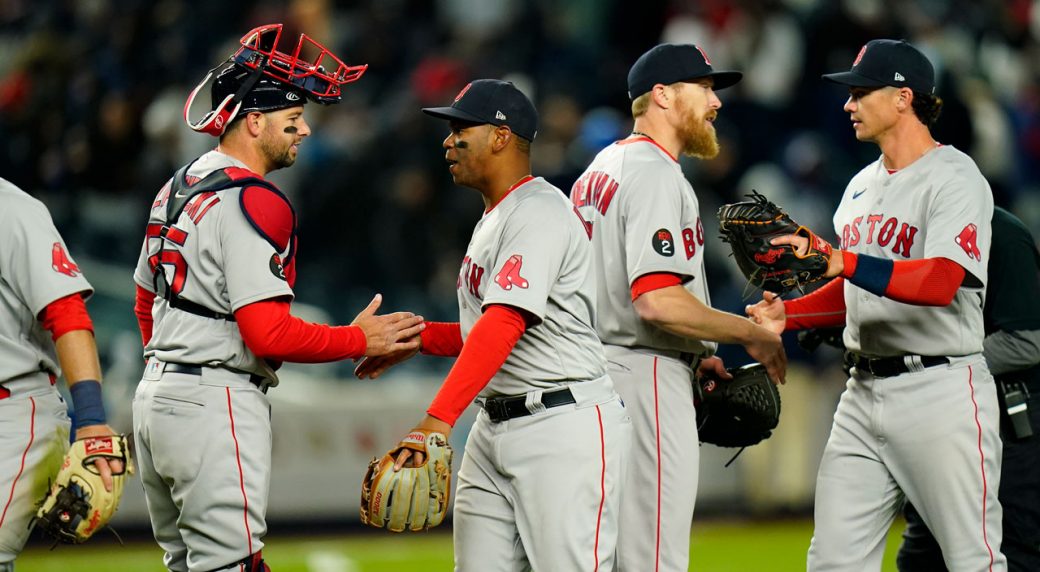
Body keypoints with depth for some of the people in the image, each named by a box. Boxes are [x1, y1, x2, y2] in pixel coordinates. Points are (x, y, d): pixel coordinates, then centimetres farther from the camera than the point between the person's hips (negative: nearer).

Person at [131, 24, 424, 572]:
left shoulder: (177, 187, 16)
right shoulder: (255, 201, -15)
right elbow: (269, 334, -21)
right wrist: (361, 340, -9)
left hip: (155, 395, 10)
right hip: (218, 404, -10)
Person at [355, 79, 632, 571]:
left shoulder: (540, 212, -14)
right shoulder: (491, 220, 19)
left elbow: (505, 324, -26)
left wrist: (438, 419, -33)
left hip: (565, 426, -10)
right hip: (495, 427, 10)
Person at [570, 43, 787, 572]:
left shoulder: (600, 170, 18)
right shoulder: (656, 174, -14)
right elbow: (658, 301, -25)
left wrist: (693, 355, 20)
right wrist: (754, 335, -13)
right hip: (646, 378, -10)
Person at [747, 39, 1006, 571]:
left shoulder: (955, 179, -11)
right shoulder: (863, 184, 17)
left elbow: (943, 282, -27)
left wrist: (843, 261, -36)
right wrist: (787, 314, 6)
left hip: (940, 388, -8)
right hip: (864, 392, 8)